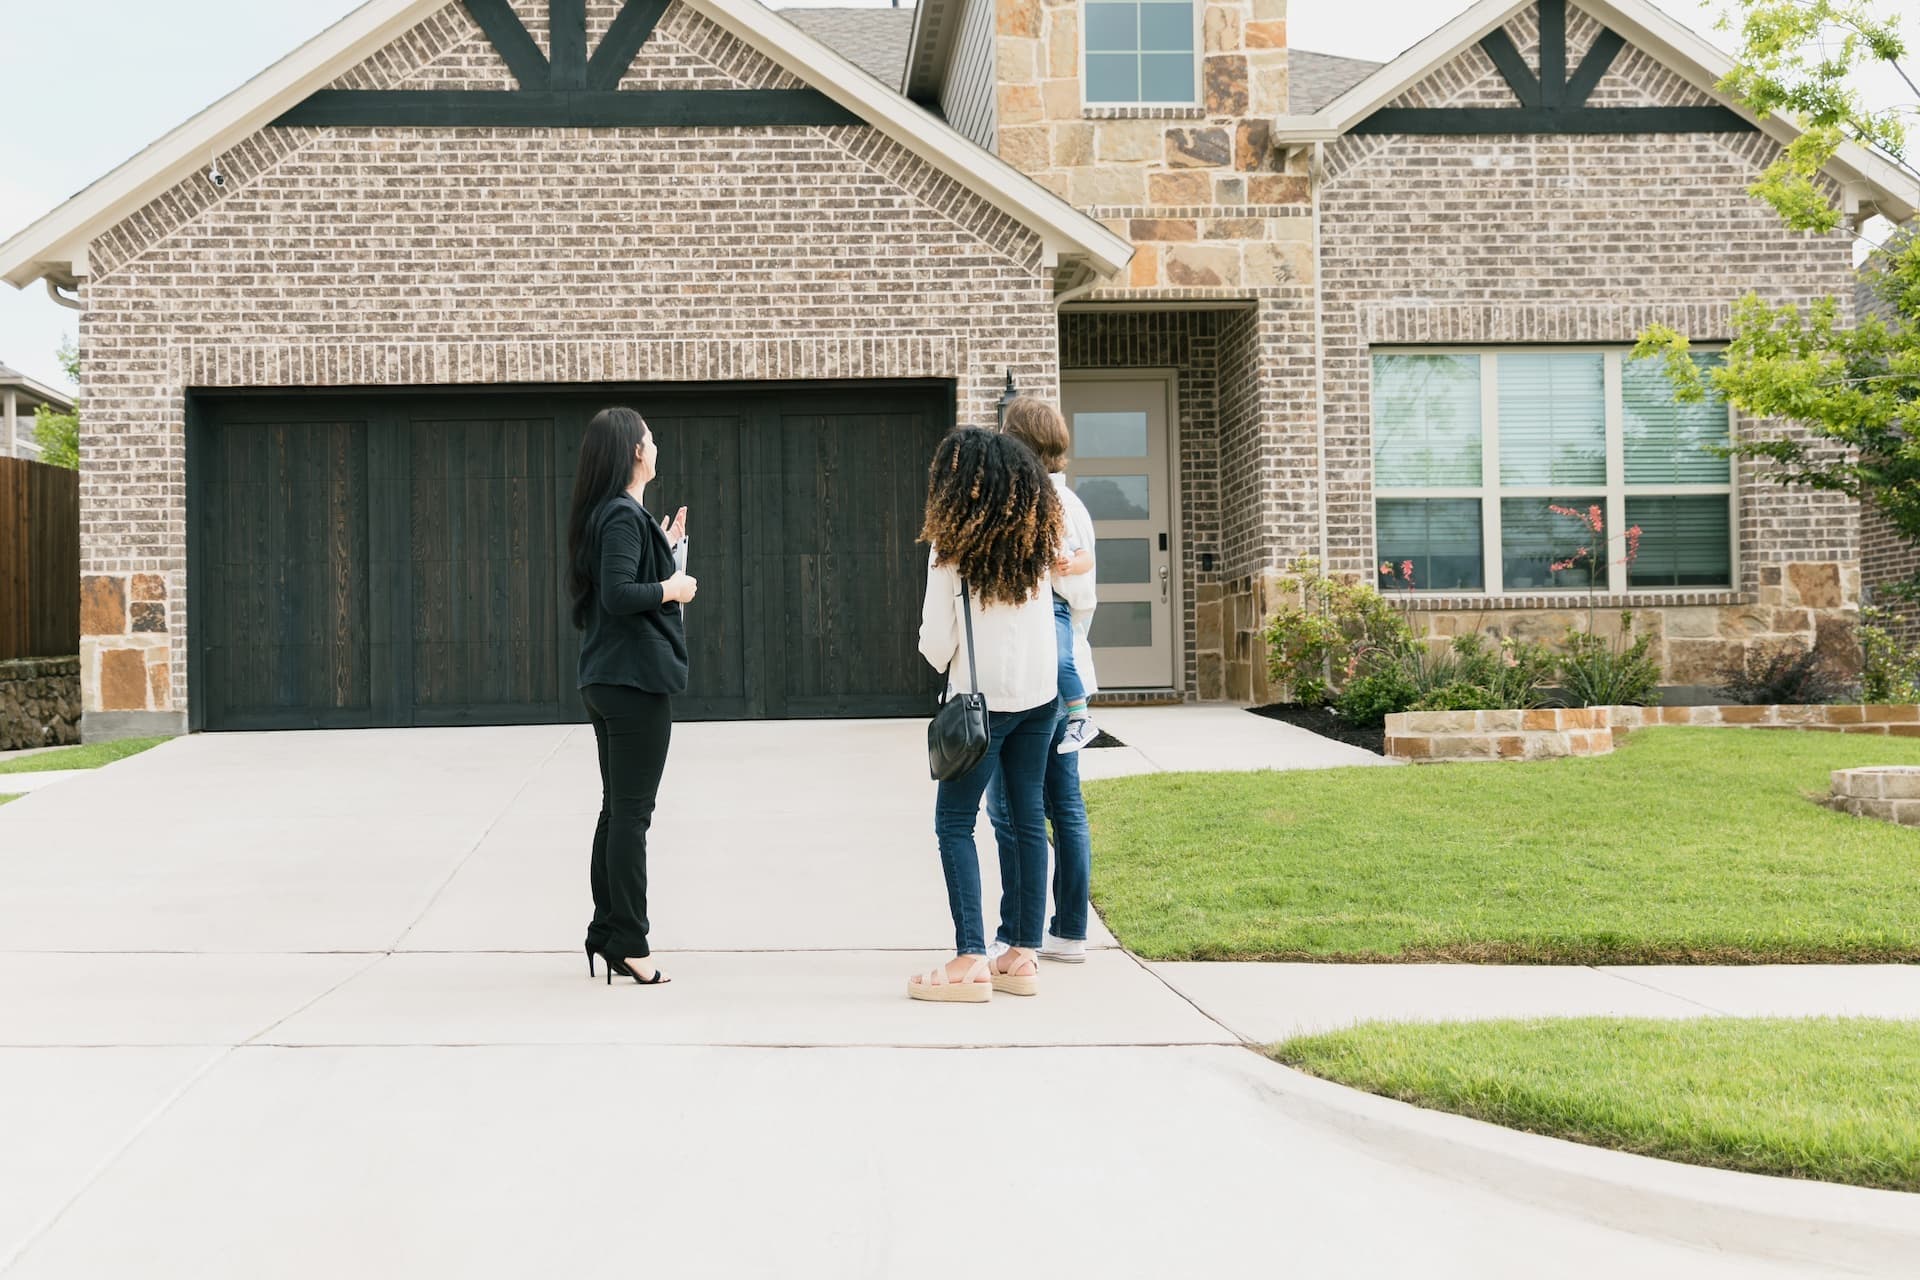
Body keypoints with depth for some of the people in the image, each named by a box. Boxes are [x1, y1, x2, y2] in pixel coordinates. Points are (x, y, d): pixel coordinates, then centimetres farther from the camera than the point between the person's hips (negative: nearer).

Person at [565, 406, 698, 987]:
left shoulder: (604, 514, 14)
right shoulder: (625, 516, -15)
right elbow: (618, 594, -25)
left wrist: (664, 547, 19)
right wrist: (672, 589, -11)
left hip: (605, 681, 10)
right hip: (636, 680, -10)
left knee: (617, 810, 15)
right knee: (632, 813, -4)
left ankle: (605, 933, 21)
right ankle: (627, 943, 1)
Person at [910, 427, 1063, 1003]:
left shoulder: (953, 545, -10)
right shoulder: (1036, 536, 5)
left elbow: (937, 639, -8)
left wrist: (940, 660, 12)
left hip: (983, 696, -6)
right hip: (1040, 692, 6)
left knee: (955, 821, 0)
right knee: (1028, 818, 9)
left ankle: (970, 960, -7)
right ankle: (1022, 955, 11)